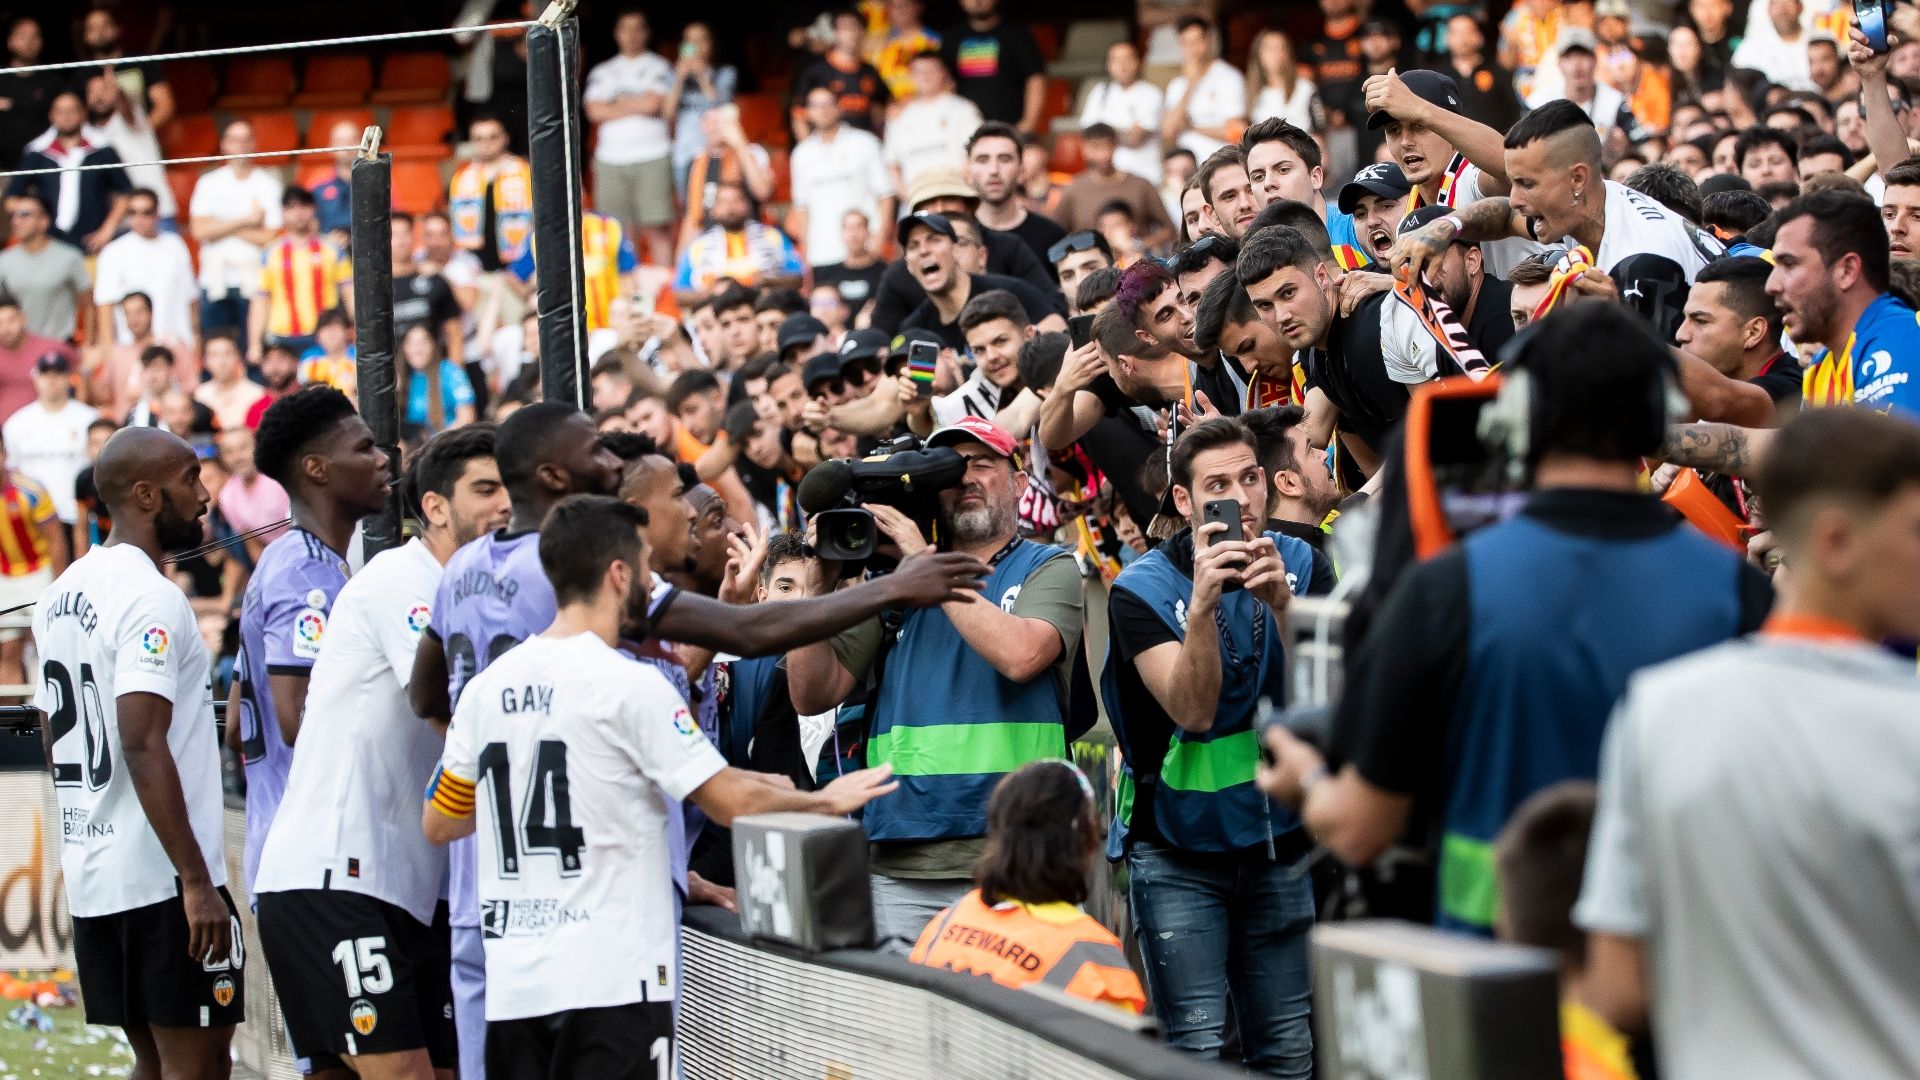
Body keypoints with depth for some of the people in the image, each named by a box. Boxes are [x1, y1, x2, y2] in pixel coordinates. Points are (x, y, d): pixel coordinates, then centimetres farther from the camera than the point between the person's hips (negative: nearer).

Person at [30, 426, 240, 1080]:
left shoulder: (64, 592, 14)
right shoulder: (150, 597, -15)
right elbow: (143, 743, -23)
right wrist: (197, 880, -23)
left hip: (90, 876, 9)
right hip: (161, 878, -9)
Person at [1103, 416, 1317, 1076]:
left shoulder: (1296, 564, 1)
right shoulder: (1144, 588, -9)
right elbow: (1193, 711, -20)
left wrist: (1282, 602, -26)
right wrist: (1202, 604, -33)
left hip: (1276, 841, 3)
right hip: (1179, 852, -3)